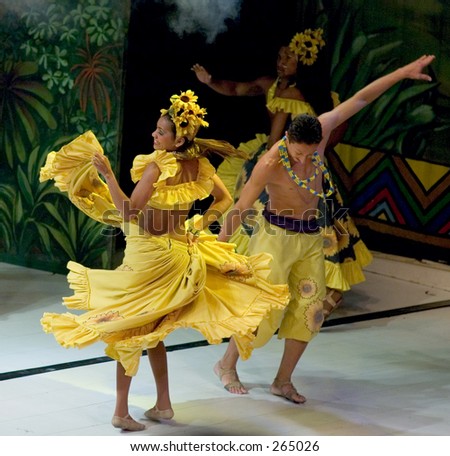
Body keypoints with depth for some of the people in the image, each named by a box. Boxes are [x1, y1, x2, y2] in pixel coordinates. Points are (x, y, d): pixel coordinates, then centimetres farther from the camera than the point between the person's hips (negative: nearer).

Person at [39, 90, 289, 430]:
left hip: (148, 255, -7)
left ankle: (122, 411, 4)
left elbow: (129, 211, -24)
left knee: (128, 328, 4)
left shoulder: (157, 165, -20)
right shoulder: (199, 165, 1)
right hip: (179, 252, 7)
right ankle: (163, 404, 22)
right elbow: (224, 200, 15)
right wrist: (199, 225, 11)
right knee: (150, 331, 19)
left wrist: (107, 174, -22)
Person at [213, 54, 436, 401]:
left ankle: (283, 382, 14)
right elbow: (240, 209, -16)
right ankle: (227, 365, 18)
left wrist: (404, 73, -5)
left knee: (310, 310, 3)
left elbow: (360, 100, -6)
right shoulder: (270, 165, -24)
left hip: (311, 237, 6)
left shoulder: (321, 132, -11)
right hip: (277, 236, -6)